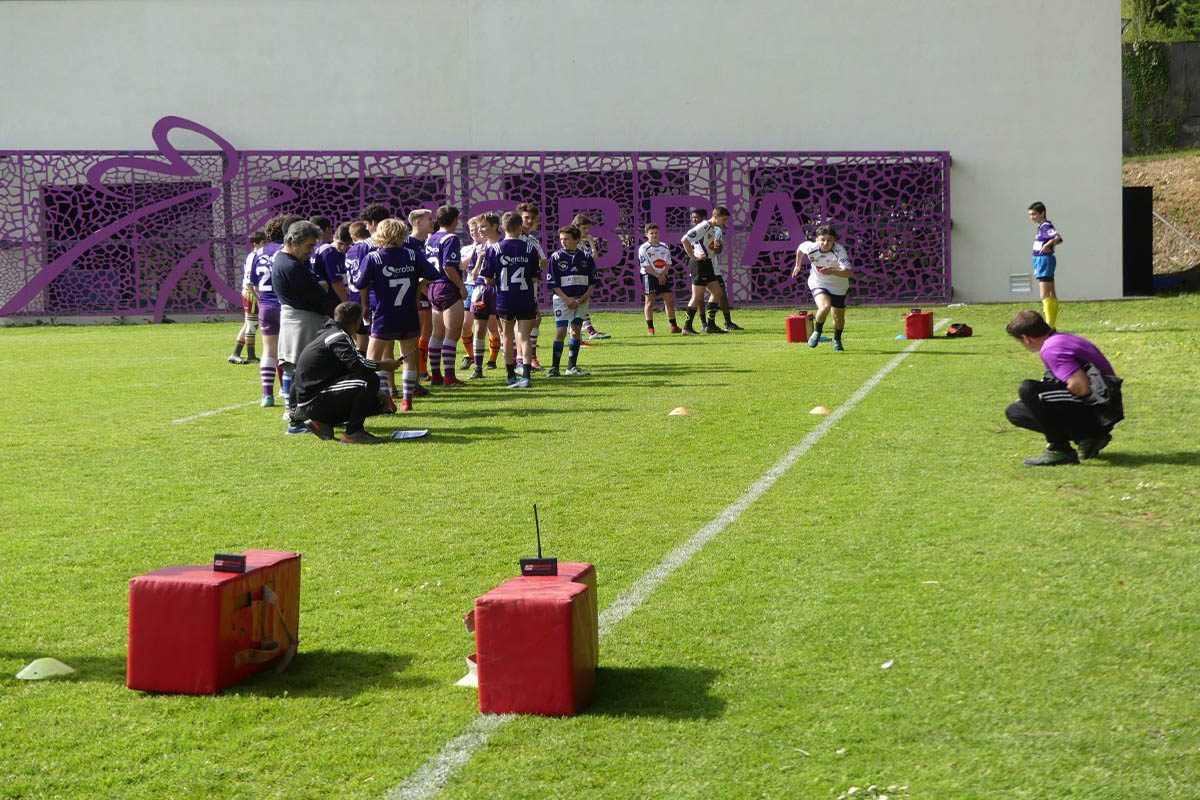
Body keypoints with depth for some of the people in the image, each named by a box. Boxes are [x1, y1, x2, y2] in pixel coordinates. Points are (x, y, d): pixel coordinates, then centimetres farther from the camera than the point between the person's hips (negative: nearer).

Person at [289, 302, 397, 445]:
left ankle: (322, 421, 13)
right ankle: (353, 432, -15)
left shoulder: (330, 333, 19)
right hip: (313, 400, -10)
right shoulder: (339, 337, -12)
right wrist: (383, 365, -8)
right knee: (370, 380, -20)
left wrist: (377, 395, 15)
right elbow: (358, 364, -27)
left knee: (374, 402, 16)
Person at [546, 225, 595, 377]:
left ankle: (572, 366, 11)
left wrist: (586, 296, -7)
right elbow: (552, 283, -6)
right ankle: (555, 367, -5)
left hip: (581, 300, 3)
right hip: (562, 299, -3)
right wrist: (567, 299, -15)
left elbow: (593, 281, 9)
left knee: (576, 331, 4)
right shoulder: (556, 257, -5)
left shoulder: (585, 257, 4)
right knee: (560, 331, -9)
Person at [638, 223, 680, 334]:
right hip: (649, 276, -5)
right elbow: (646, 266, -12)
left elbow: (668, 264, 5)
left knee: (669, 300, 3)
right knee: (650, 302, -5)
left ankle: (673, 326, 8)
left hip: (663, 277, 5)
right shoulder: (644, 248, -6)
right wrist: (658, 276, -15)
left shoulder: (664, 247, 10)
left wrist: (663, 275, -11)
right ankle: (650, 328, -2)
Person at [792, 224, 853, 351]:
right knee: (825, 306, -29)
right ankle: (817, 332, 0)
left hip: (838, 287, 0)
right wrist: (798, 265, 17)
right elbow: (800, 248, 4)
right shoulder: (810, 248, -22)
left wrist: (832, 271, -55)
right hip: (818, 284, 0)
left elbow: (848, 272, -39)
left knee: (839, 317, 12)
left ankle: (837, 339, 45)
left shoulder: (839, 251, -30)